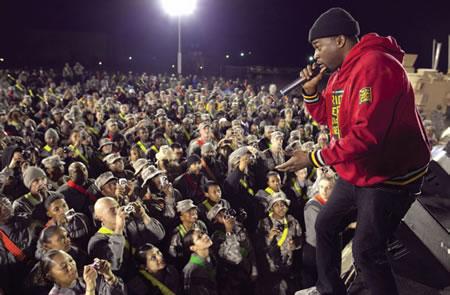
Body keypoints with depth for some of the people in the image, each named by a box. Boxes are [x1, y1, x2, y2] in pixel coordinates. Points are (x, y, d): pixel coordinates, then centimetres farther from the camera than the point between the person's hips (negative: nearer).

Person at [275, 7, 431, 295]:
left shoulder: (373, 65, -25)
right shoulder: (342, 71, 8)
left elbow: (366, 134, -32)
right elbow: (325, 116, 16)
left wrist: (314, 158, -26)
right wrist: (310, 89, -2)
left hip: (389, 176, -10)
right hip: (356, 174, 10)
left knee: (366, 252, -6)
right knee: (325, 226, 18)